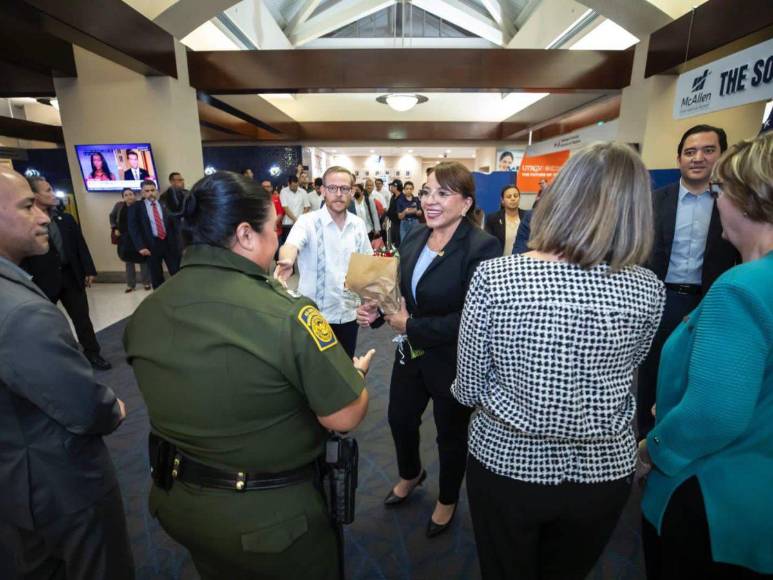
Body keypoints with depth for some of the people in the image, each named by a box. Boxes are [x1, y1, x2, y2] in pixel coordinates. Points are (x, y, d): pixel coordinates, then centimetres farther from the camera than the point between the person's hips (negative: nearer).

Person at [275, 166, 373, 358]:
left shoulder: (358, 224, 1)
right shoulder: (307, 221, -12)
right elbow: (291, 244, -33)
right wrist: (287, 261, -55)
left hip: (349, 312, 4)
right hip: (316, 315, -3)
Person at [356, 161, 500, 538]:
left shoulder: (482, 248, -22)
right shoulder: (414, 238, -1)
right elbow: (403, 292, 6)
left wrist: (411, 327, -23)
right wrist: (377, 310, -14)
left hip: (453, 362, -6)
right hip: (410, 353, 6)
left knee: (451, 434, 19)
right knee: (399, 419, 24)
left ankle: (447, 500, 50)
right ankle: (410, 474, 58)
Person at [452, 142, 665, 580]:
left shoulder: (493, 277, -22)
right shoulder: (649, 289, -14)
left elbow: (467, 389, -13)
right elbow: (627, 375, 3)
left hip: (506, 464, -2)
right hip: (603, 472, 3)